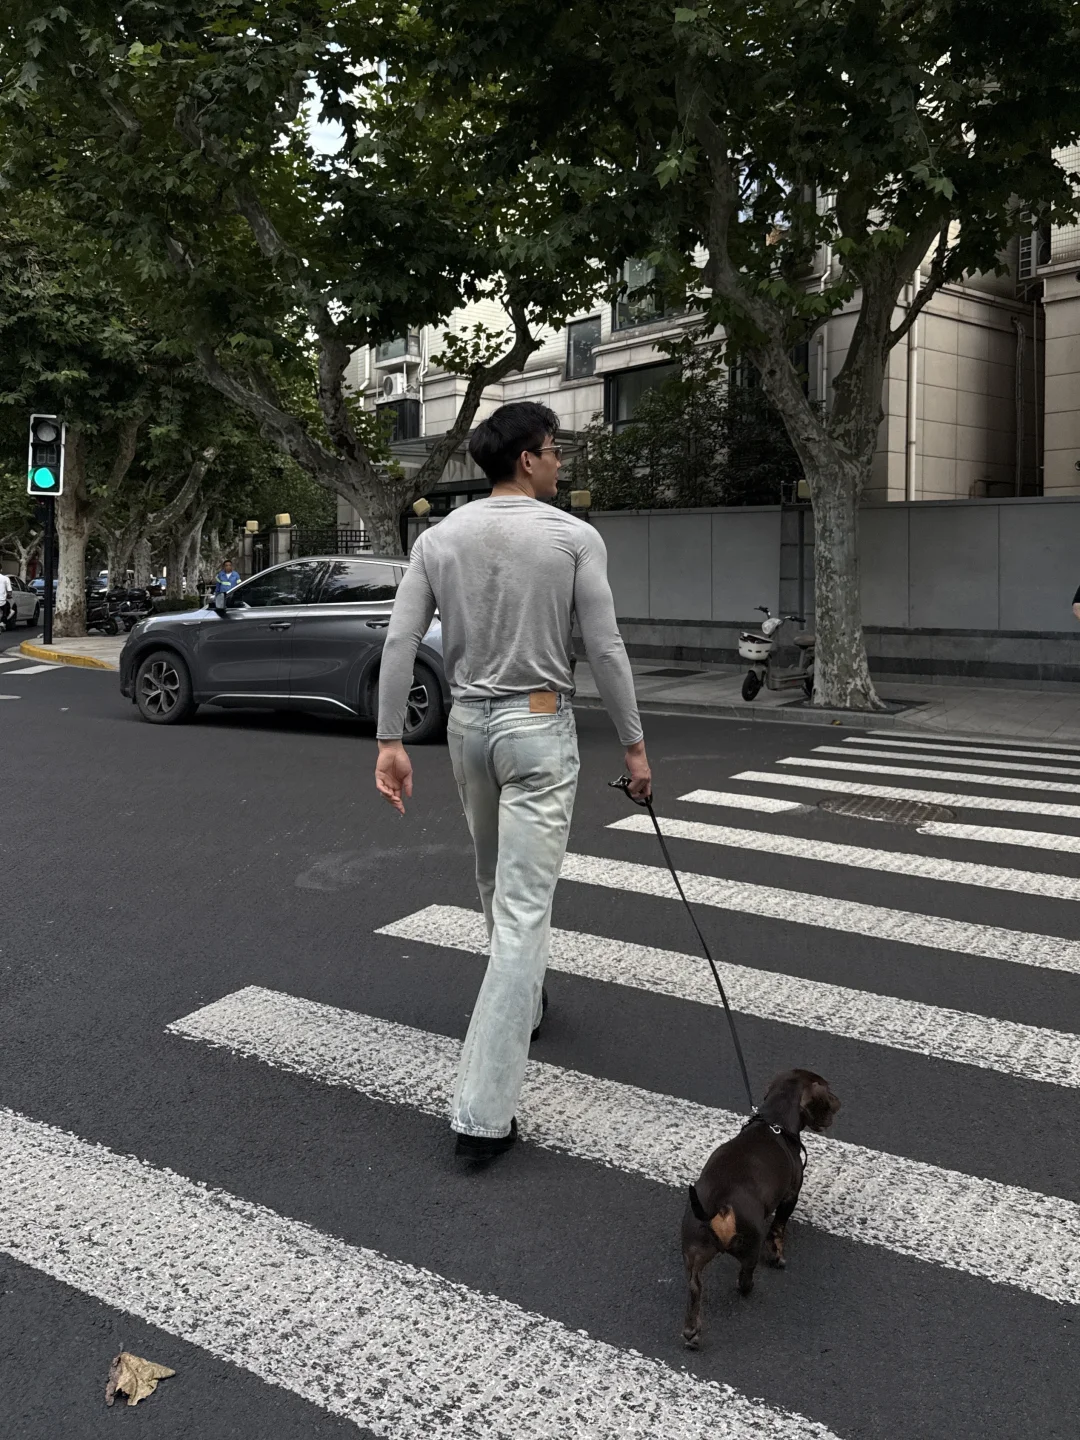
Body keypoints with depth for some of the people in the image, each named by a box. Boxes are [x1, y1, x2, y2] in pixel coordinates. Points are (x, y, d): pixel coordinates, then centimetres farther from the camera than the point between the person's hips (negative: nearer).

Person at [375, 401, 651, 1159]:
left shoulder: (438, 538, 4)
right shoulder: (575, 537, -9)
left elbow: (400, 644, -2)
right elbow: (606, 650, -11)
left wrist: (390, 740, 2)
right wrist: (635, 743, -2)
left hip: (469, 724, 6)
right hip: (539, 728, -5)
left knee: (501, 884, 28)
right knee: (524, 908, -7)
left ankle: (523, 999, 51)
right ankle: (483, 1111, -10)